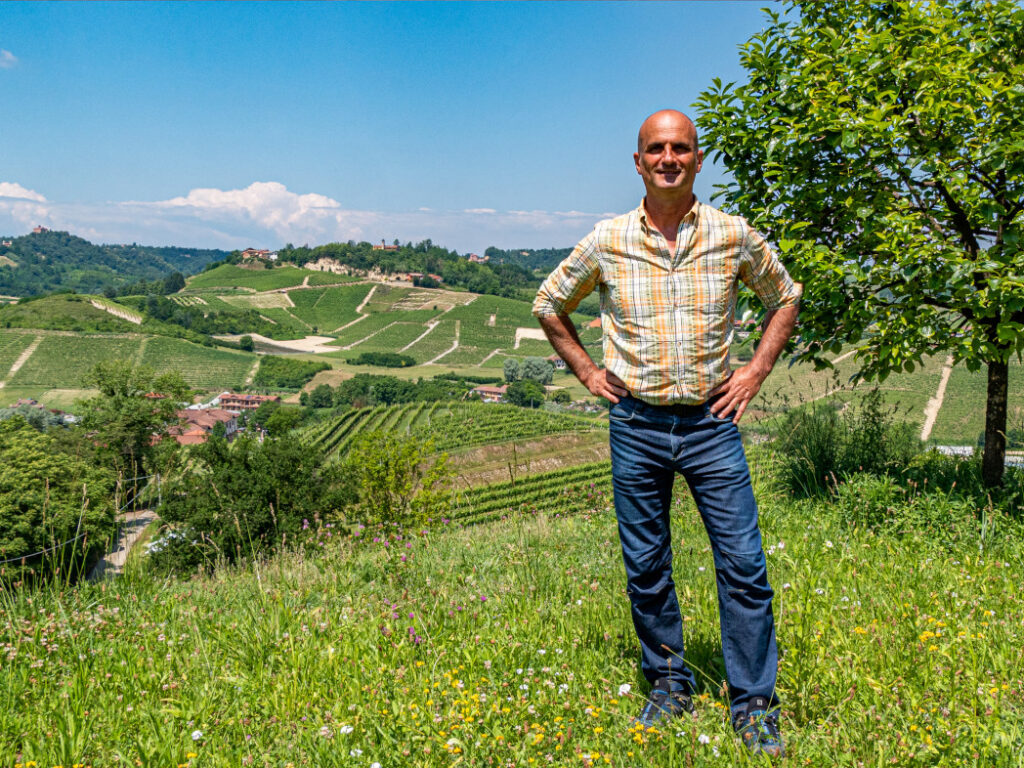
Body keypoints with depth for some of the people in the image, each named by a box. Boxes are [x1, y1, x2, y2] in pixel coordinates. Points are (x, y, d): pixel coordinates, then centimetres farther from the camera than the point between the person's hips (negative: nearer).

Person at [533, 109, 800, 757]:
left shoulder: (735, 236, -1)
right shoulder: (608, 241, -1)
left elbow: (786, 298, 16)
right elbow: (550, 304, 15)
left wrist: (756, 371, 5)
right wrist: (587, 371, 6)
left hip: (712, 421, 0)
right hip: (637, 425, 1)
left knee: (744, 565, 0)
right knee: (646, 568, 9)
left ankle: (755, 704, 16)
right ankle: (670, 686, 28)